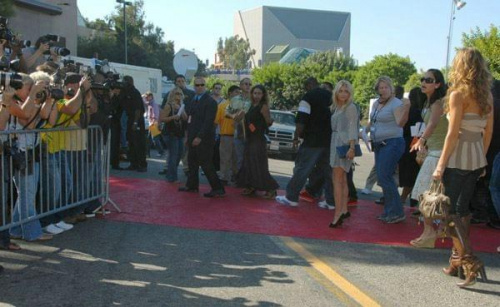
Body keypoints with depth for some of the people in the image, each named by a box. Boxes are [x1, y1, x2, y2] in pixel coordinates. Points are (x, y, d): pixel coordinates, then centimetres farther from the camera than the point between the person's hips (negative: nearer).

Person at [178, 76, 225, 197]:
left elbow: (208, 121, -18)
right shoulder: (193, 100, 16)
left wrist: (199, 137, -23)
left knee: (206, 163, -8)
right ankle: (192, 185, 28)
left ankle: (218, 189, -3)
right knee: (192, 162, 15)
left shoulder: (210, 101, -11)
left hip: (203, 138, -8)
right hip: (193, 137, 8)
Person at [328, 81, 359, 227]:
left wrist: (352, 147, -20)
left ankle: (338, 214, -12)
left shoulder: (351, 107, -5)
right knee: (342, 179, 10)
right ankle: (344, 210, 16)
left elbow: (352, 128, -11)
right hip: (335, 142, 8)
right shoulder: (335, 107, 17)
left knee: (337, 179, -12)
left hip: (344, 144, -8)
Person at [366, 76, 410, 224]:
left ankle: (396, 213, -5)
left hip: (392, 143, -9)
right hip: (379, 144, 9)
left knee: (384, 177, -13)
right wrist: (366, 129, 10)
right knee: (383, 177, 11)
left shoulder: (396, 104, -12)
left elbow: (400, 123, -27)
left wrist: (406, 108, -42)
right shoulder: (376, 104, 12)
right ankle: (389, 211, 22)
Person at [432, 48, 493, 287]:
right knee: (462, 209, 15)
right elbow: (488, 132, 11)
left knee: (449, 212, 1)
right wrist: (481, 158, 20)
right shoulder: (487, 96, 7)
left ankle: (469, 261, -7)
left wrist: (441, 164, -12)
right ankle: (457, 261, 22)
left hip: (458, 159, -7)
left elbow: (452, 133, -16)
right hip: (477, 159, 7)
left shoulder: (458, 94, -13)